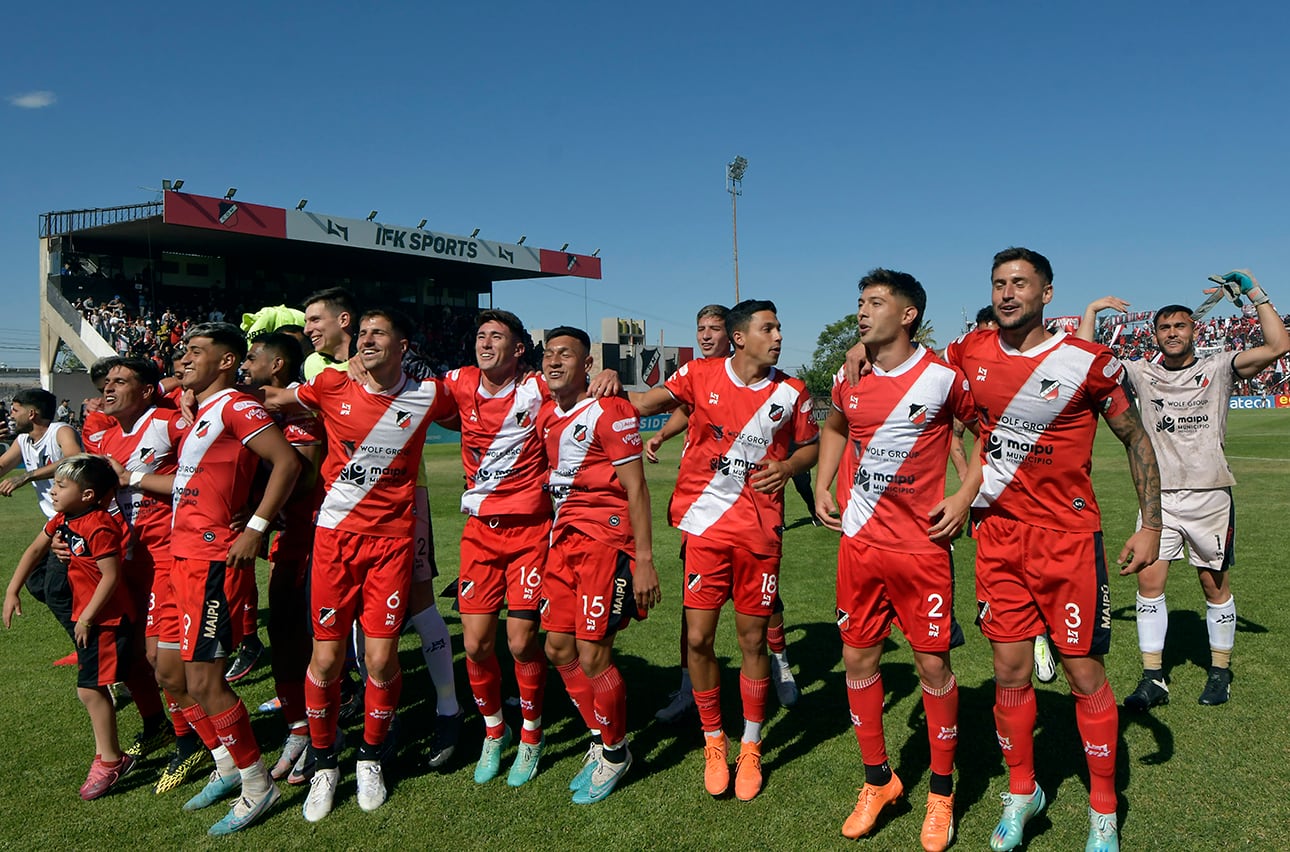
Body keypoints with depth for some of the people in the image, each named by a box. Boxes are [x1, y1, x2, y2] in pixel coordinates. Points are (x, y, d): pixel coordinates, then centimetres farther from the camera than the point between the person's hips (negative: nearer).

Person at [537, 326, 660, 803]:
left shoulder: (608, 412, -11)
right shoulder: (544, 414, 12)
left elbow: (636, 488, -12)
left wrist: (643, 559, -15)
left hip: (606, 537, -8)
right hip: (563, 536, 8)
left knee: (591, 655, -6)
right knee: (559, 649, 9)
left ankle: (615, 752, 17)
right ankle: (600, 741, 29)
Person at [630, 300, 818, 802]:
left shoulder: (791, 393, 4)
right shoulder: (701, 376, 0)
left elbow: (810, 446, 14)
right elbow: (646, 403, 7)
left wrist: (788, 466, -5)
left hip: (760, 530, 1)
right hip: (706, 527, 0)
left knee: (752, 639, 6)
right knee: (698, 638, 0)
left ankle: (750, 748, 24)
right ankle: (714, 743, 21)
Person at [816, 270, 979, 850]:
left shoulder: (942, 378, -8)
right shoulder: (849, 379, 5)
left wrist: (964, 497, -7)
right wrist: (822, 486, 12)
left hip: (922, 544, -4)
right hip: (859, 542, 5)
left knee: (932, 663, 3)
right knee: (857, 656, 9)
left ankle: (941, 792, 23)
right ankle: (877, 780, 28)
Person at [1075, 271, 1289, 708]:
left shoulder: (1218, 368, 4)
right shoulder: (1141, 373, 8)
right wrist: (1091, 311, 7)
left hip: (1210, 495, -1)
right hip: (1159, 496, 1)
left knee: (1215, 585, 7)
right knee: (1148, 580, -4)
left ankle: (1220, 671, 24)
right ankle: (1153, 678, 5)